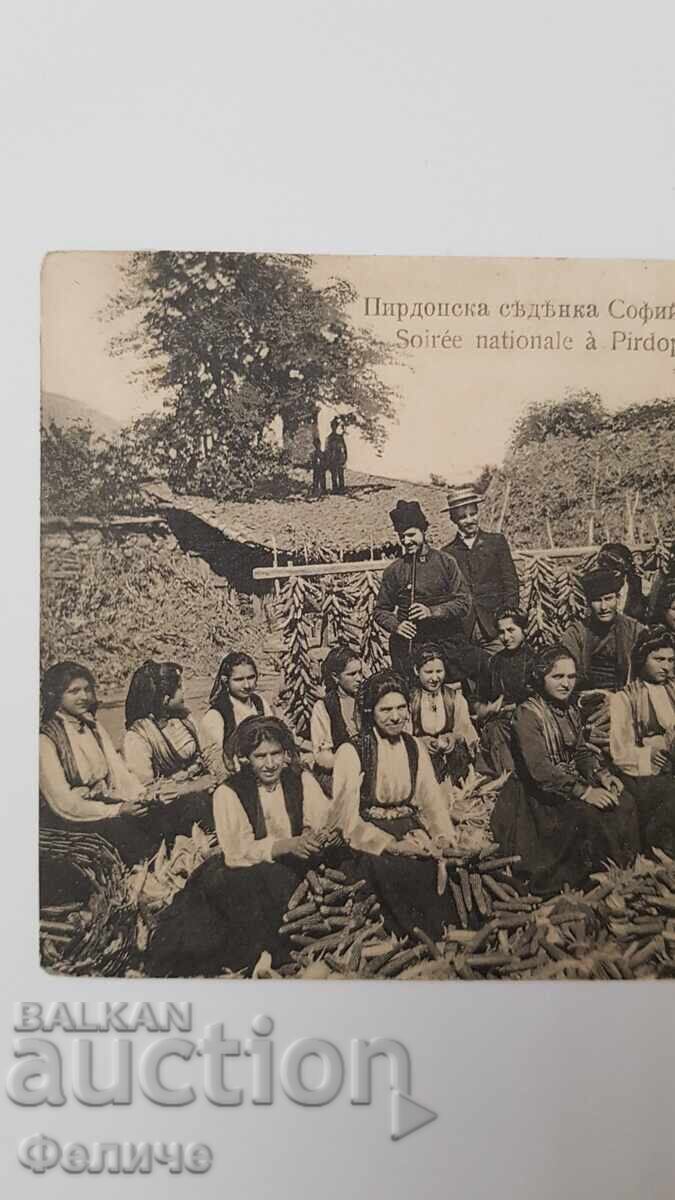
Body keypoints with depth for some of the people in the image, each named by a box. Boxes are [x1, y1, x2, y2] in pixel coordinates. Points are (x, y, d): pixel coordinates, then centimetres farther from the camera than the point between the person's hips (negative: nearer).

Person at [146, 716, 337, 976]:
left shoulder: (301, 780, 2)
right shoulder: (228, 793, -7)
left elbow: (326, 822, -9)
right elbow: (238, 852, -19)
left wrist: (327, 834, -34)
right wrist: (290, 845, -33)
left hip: (292, 870, 3)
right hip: (241, 875, -3)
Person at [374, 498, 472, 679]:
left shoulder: (446, 563, 4)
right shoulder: (393, 571, 7)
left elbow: (464, 602, -1)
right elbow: (381, 611, 10)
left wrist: (432, 611, -14)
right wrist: (396, 625, -10)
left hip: (445, 643, 0)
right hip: (408, 646, 0)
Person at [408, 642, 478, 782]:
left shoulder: (454, 696, 9)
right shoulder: (409, 698, 2)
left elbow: (465, 729, 4)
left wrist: (454, 737, -17)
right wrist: (422, 741, -20)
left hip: (450, 752, 2)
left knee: (459, 751, -20)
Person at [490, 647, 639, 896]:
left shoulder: (571, 710, 11)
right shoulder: (528, 713, -16)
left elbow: (581, 751, 14)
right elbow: (539, 768, -24)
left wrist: (601, 774, -7)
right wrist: (584, 791, -30)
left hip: (572, 780, 8)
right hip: (538, 792, -8)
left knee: (624, 804, -14)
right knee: (588, 814, -30)